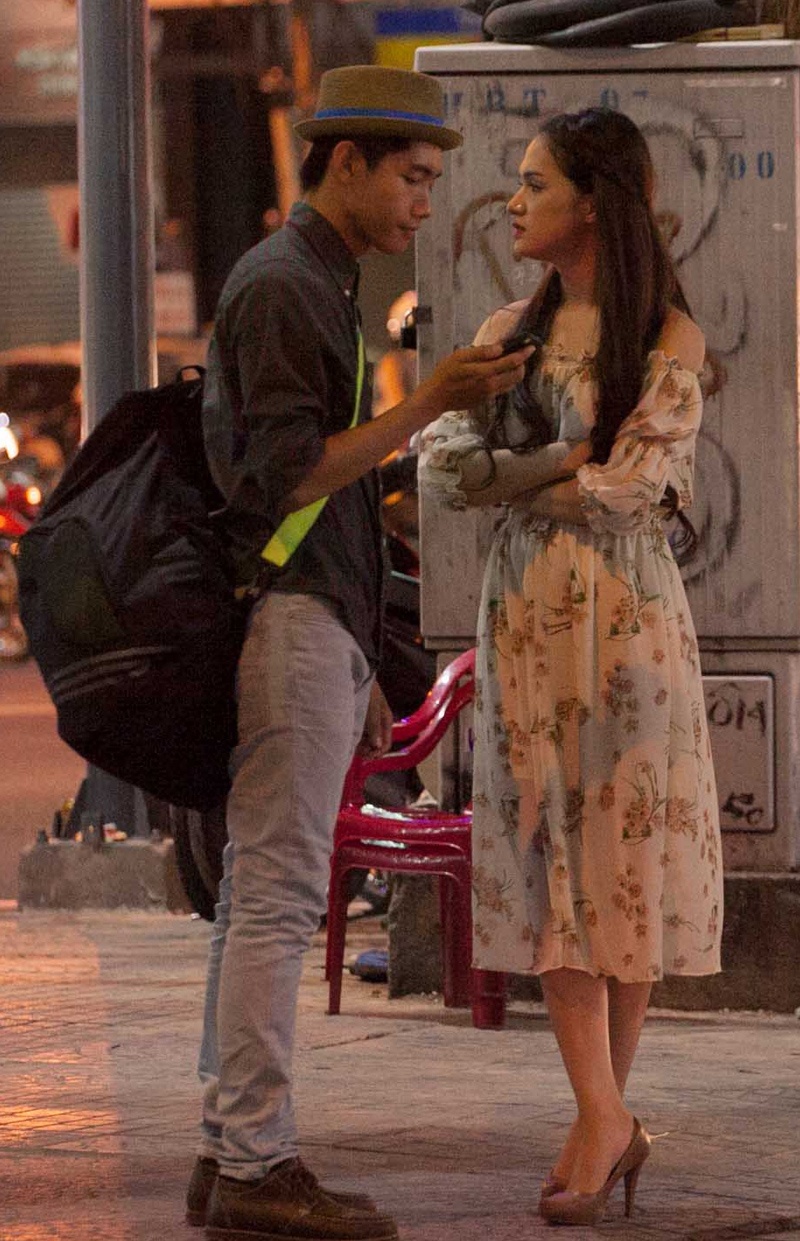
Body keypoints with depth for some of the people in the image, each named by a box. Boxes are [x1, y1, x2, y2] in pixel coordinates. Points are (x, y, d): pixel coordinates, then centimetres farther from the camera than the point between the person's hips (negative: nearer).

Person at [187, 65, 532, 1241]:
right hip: (291, 624, -10)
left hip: (320, 627, 10)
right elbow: (284, 478, -18)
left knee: (259, 898, 8)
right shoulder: (280, 288, -11)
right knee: (278, 896, -10)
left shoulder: (316, 287, 20)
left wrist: (360, 671, 22)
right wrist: (428, 404, -22)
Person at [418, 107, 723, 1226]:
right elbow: (440, 464, 1)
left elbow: (626, 485, -14)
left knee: (621, 847, -1)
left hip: (623, 607, -5)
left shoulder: (669, 339, -4)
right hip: (524, 609, 5)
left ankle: (604, 1114, 7)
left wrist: (511, 477, -3)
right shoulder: (510, 331, 11)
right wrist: (568, 460, -12)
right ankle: (604, 1120, -4)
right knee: (546, 851, -3)